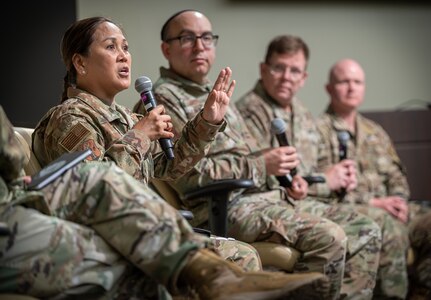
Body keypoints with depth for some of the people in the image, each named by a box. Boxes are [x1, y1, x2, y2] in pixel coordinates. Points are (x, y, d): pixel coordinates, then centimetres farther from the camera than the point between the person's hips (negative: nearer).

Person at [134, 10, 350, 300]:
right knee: (328, 238, -23)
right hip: (223, 207, -10)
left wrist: (284, 184, 10)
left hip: (260, 196, 10)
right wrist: (261, 164, -15)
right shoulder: (163, 98, -6)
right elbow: (189, 175, -17)